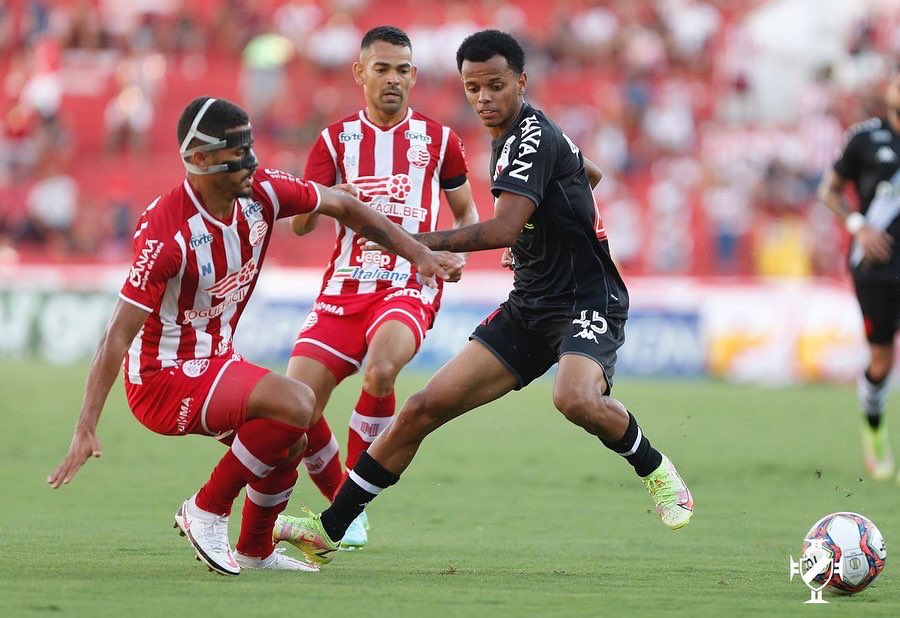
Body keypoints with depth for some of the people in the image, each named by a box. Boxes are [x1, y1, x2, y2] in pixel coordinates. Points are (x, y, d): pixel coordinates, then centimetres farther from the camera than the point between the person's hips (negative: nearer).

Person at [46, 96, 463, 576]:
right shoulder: (166, 230, -28)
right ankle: (207, 512, -9)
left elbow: (343, 207, 10)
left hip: (215, 363, 8)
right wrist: (86, 430, -31)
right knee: (296, 403, -24)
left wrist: (418, 254, 9)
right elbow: (119, 333, -28)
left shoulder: (261, 191, -7)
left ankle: (255, 551, 39)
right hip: (164, 379, -8)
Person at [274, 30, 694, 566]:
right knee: (426, 407, -3)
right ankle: (327, 531, 1)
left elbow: (504, 229, -30)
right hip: (529, 307, 9)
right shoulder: (513, 136, 11)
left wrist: (422, 242, -24)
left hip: (587, 301, -9)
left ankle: (655, 470, -7)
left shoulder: (532, 136, -17)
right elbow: (590, 173, 30)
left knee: (576, 399, -39)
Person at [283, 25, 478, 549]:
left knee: (380, 369, -34)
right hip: (345, 287, 2)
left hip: (411, 285, -2)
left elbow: (467, 212, 20)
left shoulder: (437, 139, 8)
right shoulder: (336, 139, 9)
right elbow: (300, 224, 2)